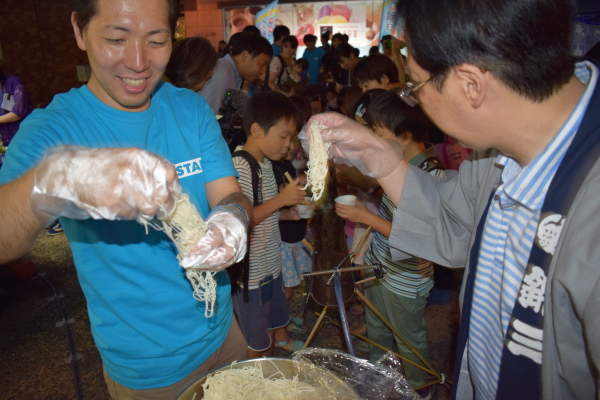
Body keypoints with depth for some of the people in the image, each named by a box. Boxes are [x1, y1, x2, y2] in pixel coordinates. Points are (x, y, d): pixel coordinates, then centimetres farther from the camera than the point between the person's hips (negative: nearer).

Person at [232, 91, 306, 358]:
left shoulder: (266, 163, 6)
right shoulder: (238, 168, -23)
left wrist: (291, 213, -1)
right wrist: (280, 199, -28)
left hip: (272, 264, 8)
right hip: (250, 272, -8)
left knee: (277, 321, 26)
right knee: (258, 343, 12)